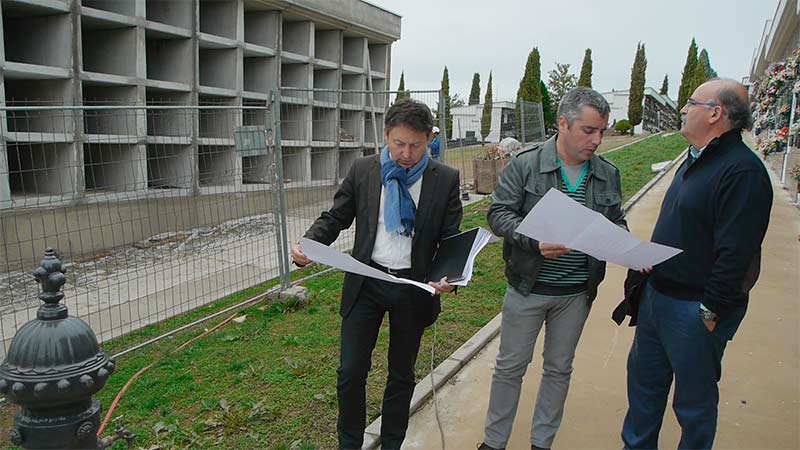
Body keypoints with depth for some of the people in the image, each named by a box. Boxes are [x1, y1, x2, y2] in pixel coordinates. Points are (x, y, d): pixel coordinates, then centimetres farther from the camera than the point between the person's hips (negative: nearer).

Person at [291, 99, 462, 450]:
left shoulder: (445, 179, -4)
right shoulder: (362, 171, -1)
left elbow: (452, 238, -3)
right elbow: (335, 217, 3)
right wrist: (308, 245, -17)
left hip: (415, 287, 0)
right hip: (366, 284, 0)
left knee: (402, 375, 16)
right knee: (351, 373, 4)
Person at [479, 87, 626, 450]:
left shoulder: (607, 174, 2)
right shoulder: (525, 165, -11)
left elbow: (616, 224, 10)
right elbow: (499, 213, -13)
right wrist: (535, 243, -28)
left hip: (577, 293, 4)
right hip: (527, 287, -3)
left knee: (559, 369, 17)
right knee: (510, 367, 10)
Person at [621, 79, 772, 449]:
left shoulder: (742, 171, -22)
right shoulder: (696, 160, 11)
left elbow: (736, 255, -25)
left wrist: (710, 312, -22)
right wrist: (651, 264, 11)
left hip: (695, 310, -9)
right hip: (657, 294, 10)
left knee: (695, 400, 10)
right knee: (644, 380, 21)